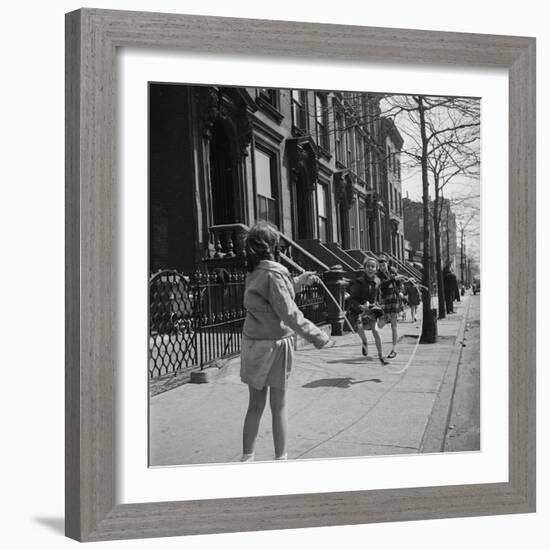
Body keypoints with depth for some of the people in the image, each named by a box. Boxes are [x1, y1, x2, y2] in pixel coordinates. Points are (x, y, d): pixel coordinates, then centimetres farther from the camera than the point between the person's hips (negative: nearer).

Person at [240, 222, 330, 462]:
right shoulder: (274, 273, -16)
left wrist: (300, 281, 27)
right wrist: (315, 335, -15)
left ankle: (247, 457, 19)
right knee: (278, 406, 6)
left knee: (255, 404, 14)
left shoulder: (254, 273, 8)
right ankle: (280, 458, 15)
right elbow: (288, 312, -20)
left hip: (252, 343, 7)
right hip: (275, 343, -7)